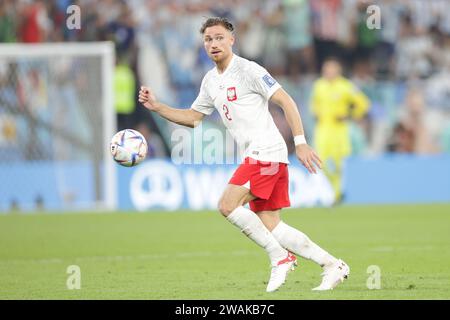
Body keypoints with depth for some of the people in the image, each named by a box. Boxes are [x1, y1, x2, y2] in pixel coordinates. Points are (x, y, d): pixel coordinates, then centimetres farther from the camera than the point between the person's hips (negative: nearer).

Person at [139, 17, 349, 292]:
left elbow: (286, 101, -10)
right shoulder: (210, 81, 18)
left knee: (227, 205, -17)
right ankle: (332, 265, 7)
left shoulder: (248, 70, -7)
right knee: (269, 226, 2)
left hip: (266, 152, -8)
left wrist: (301, 143, -17)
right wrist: (156, 106, 18)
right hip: (256, 156, 8)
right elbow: (194, 117, 30)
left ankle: (280, 258, -9)